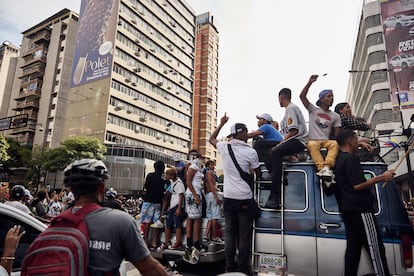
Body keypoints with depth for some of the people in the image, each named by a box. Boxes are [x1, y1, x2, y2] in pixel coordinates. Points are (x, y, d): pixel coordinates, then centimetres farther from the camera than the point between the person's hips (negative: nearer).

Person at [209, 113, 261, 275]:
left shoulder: (224, 147, -1)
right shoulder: (250, 152, -10)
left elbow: (211, 139, 21)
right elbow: (259, 174, 2)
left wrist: (222, 123, 28)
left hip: (229, 198, 4)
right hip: (245, 199, -4)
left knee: (230, 234, 11)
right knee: (244, 236, 5)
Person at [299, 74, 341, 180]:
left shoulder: (335, 116, 18)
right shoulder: (313, 110, 12)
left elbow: (337, 134, 11)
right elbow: (302, 96, 1)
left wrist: (337, 141, -10)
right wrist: (310, 82, -5)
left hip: (326, 141, 2)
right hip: (313, 140, -2)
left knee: (335, 144, -33)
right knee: (313, 145, -38)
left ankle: (327, 167, -49)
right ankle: (321, 168, -48)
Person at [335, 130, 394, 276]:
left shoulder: (339, 159, 14)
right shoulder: (351, 158, -14)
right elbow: (357, 185, -20)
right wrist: (381, 177, -13)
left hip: (347, 209, 9)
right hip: (360, 209, -9)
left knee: (353, 246, 11)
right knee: (375, 247, -4)